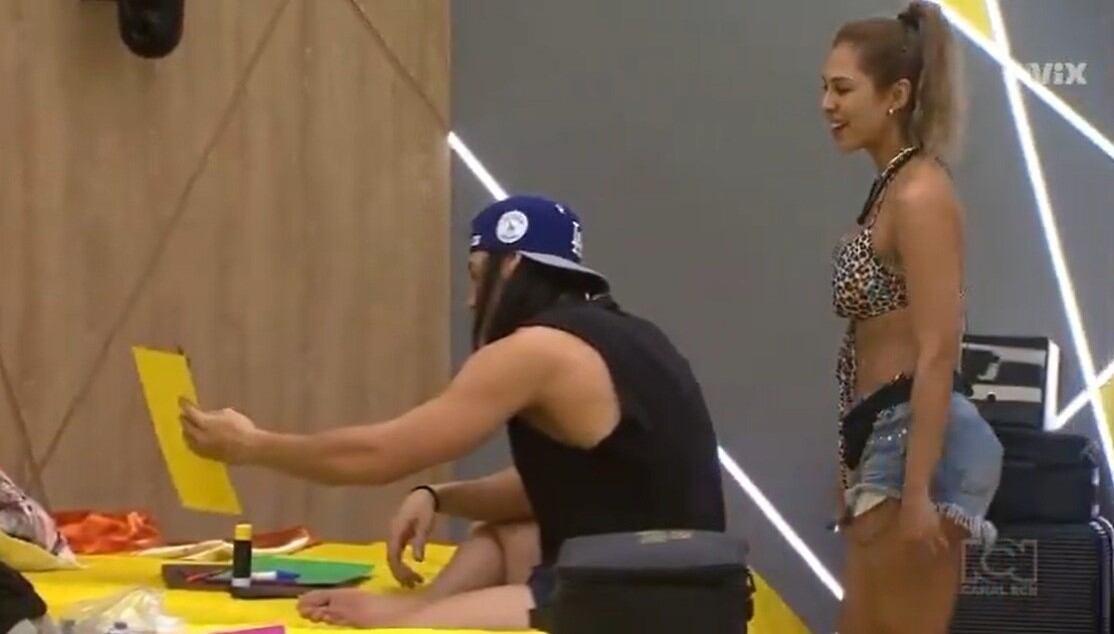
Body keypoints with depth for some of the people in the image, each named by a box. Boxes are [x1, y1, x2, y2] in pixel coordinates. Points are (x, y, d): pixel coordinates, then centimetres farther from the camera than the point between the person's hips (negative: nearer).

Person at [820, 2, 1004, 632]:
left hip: (918, 442, -10)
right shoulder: (892, 188, 15)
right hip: (886, 439, 10)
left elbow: (937, 355, -18)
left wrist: (917, 490, -21)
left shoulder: (921, 194, -13)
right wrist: (857, 464, 20)